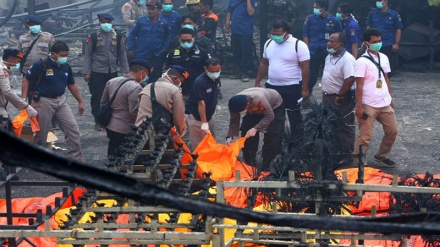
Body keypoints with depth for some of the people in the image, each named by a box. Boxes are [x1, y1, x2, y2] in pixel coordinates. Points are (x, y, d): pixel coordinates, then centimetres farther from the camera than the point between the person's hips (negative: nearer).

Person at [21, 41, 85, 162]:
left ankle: (76, 157, 9)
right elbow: (26, 80, -7)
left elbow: (72, 85, 15)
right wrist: (24, 100, -14)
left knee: (73, 128, -1)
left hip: (61, 101, 5)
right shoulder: (40, 65, -15)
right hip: (44, 101, -5)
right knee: (41, 133, 5)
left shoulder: (66, 67, 2)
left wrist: (80, 101, 16)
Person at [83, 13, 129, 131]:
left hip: (113, 72, 3)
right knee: (97, 98, 1)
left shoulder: (118, 36, 6)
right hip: (97, 73, -2)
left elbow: (122, 54, 11)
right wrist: (86, 72, -7)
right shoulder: (93, 37, -2)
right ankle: (98, 122, 10)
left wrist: (125, 71, 7)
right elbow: (87, 55, -1)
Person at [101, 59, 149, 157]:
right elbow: (134, 111, -24)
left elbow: (103, 103, 14)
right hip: (124, 130, -8)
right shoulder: (135, 87, -21)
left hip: (110, 126, 8)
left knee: (113, 155, 20)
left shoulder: (111, 82, 5)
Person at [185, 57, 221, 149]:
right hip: (196, 115, -8)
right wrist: (204, 123, -30)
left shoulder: (216, 78, -2)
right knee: (198, 145, -10)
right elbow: (201, 103, -29)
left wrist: (216, 104, 14)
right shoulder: (200, 82, -27)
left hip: (208, 115, 8)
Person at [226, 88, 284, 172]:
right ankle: (250, 165, 7)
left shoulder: (259, 99, -45)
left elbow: (270, 116, -33)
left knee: (272, 137, -16)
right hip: (256, 109, 5)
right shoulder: (235, 103, -27)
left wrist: (255, 129, -41)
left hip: (274, 107, -5)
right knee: (246, 133, -5)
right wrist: (230, 136, -27)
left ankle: (265, 168, -9)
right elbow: (234, 121, -15)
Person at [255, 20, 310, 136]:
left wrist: (305, 89, -16)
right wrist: (257, 82, 13)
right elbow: (264, 64, 15)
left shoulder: (298, 45, -14)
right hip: (272, 87, 6)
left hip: (292, 88, -6)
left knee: (294, 117, 4)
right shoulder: (269, 43, 5)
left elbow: (305, 68, -13)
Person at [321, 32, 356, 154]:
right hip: (328, 97, 10)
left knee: (345, 128, 1)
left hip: (341, 99, -9)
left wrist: (339, 96, -25)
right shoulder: (329, 57, 9)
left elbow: (350, 79, -31)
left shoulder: (347, 59, -21)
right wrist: (325, 93, 16)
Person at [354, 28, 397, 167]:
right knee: (365, 136, -3)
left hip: (385, 104, 7)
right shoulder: (362, 62, -13)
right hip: (369, 105, -7)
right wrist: (359, 107, -16)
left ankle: (382, 156, 32)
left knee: (392, 131, 13)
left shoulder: (383, 58, 8)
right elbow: (359, 85, -14)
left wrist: (390, 99, 16)